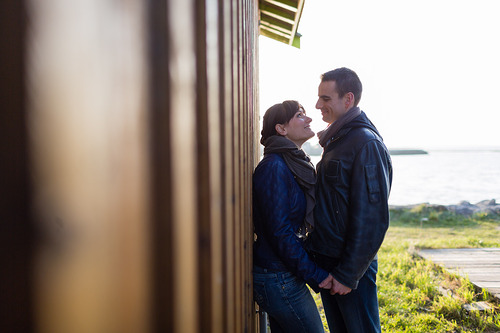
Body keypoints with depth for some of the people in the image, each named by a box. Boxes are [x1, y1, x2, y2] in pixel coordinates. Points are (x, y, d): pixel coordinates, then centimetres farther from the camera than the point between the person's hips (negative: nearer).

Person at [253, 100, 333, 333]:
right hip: (278, 277, -9)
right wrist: (315, 275, -17)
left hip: (285, 274, 9)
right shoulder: (274, 168, -19)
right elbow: (279, 232, -22)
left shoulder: (296, 163, 12)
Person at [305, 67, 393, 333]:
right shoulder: (336, 140, 12)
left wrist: (348, 274, -19)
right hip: (326, 261, 9)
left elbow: (372, 218, -21)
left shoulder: (366, 144, -17)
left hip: (351, 268, -9)